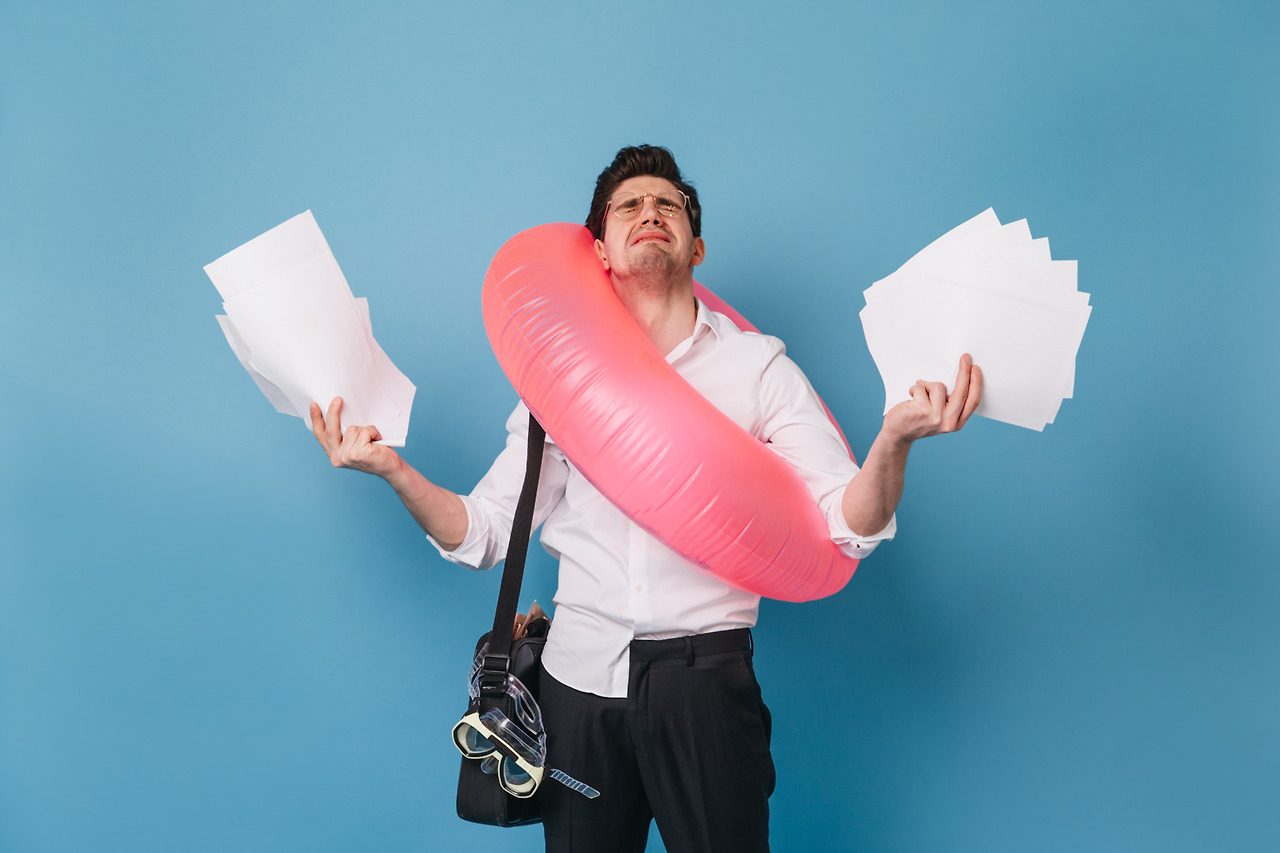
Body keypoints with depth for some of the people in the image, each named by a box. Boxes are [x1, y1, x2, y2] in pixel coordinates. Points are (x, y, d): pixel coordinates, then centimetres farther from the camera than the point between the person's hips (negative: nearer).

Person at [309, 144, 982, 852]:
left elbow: (845, 527, -6)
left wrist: (893, 440, -25)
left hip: (706, 681, -2)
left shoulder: (756, 365, 1)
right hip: (581, 672, 2)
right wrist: (392, 468, -10)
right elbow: (482, 533, 6)